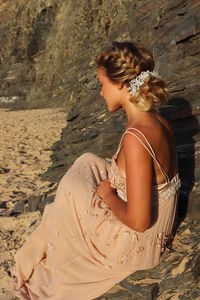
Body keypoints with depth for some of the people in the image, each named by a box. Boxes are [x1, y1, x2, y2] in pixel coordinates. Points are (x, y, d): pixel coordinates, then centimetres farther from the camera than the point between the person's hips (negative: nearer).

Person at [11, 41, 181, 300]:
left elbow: (138, 220, -30)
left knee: (70, 188, 4)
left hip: (136, 244, -8)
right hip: (156, 234, 8)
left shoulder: (135, 137, -31)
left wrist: (108, 195, -13)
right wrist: (112, 190, 4)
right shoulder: (159, 123, -3)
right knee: (88, 163, 14)